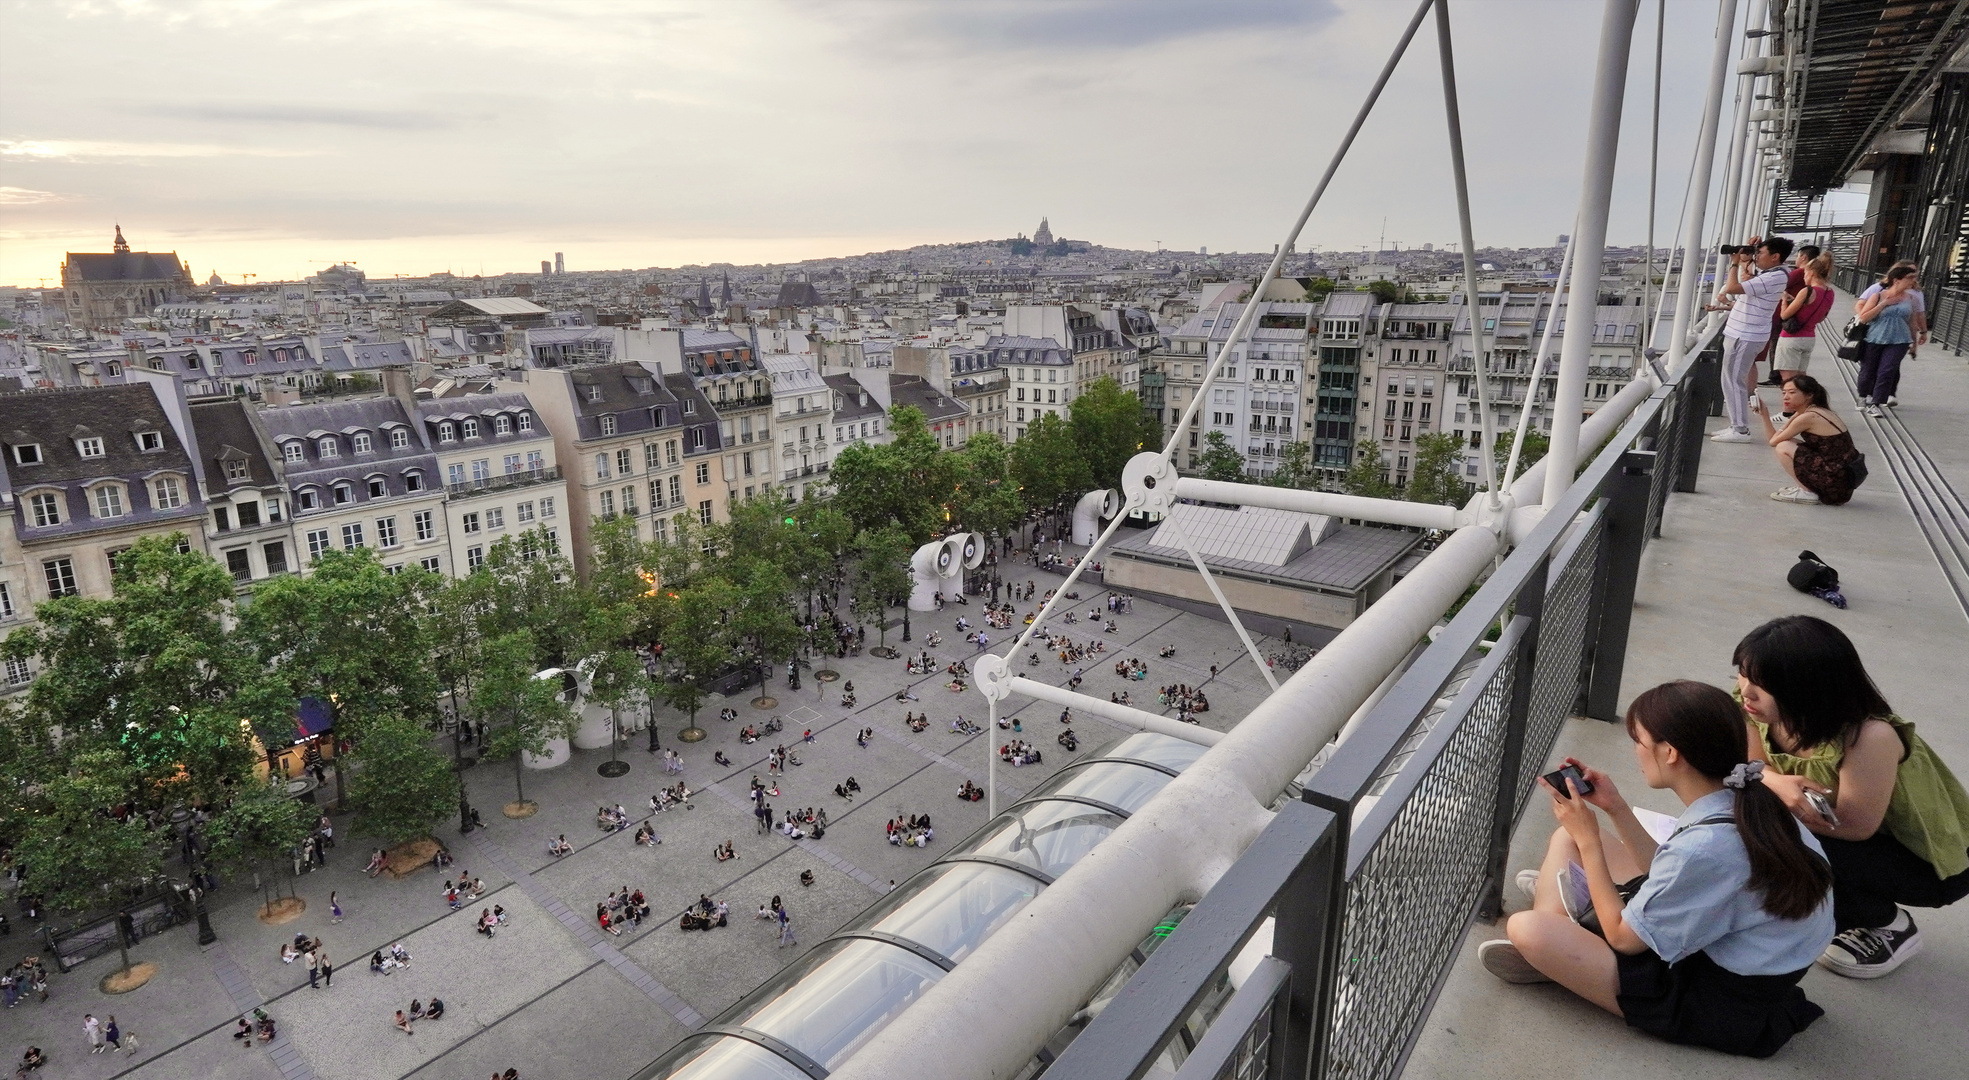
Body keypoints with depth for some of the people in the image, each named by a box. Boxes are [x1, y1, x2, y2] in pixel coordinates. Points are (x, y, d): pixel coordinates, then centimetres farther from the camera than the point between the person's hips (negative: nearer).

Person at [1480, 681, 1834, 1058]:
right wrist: (1616, 807, 2)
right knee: (1568, 837, 11)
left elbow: (1623, 937, -19)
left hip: (1721, 1007, -9)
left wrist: (1587, 839, -13)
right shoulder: (1744, 801, -8)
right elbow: (1670, 877, 8)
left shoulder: (1703, 846, -34)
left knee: (1526, 929, -19)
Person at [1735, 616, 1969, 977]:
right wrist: (1775, 784, -33)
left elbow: (1854, 828, -28)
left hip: (1933, 861, -6)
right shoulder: (1766, 710, -18)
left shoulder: (1869, 737, -36)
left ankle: (1890, 928, 1)